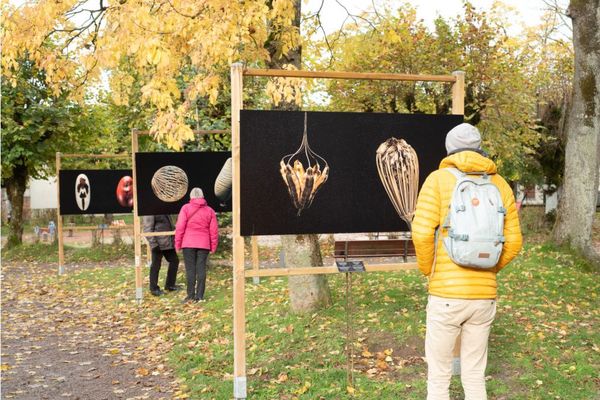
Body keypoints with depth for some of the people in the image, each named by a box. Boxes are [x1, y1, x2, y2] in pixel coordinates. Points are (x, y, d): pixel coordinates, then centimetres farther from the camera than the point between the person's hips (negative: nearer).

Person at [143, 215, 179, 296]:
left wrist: (173, 240, 19)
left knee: (174, 260, 11)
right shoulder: (149, 215, -12)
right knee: (156, 265, 0)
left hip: (168, 243, 9)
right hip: (158, 243, -9)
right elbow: (147, 229, -16)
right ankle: (154, 288, 12)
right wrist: (153, 244, -21)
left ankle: (170, 285, 23)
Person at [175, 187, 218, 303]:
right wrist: (213, 246, 12)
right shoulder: (209, 211, 8)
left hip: (188, 243, -2)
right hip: (204, 244, 2)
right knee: (201, 269, 4)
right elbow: (214, 230, 6)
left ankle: (191, 295, 0)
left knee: (190, 269, 0)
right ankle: (200, 296, 4)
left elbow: (180, 227, -6)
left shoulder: (185, 208, 0)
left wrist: (177, 243, 0)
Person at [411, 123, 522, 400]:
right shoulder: (500, 185, 7)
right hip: (484, 296, 4)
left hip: (446, 295, -4)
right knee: (474, 375, 17)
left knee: (439, 375, 10)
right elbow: (513, 242, 5)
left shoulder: (438, 180, -5)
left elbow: (422, 234, -15)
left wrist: (428, 271, 3)